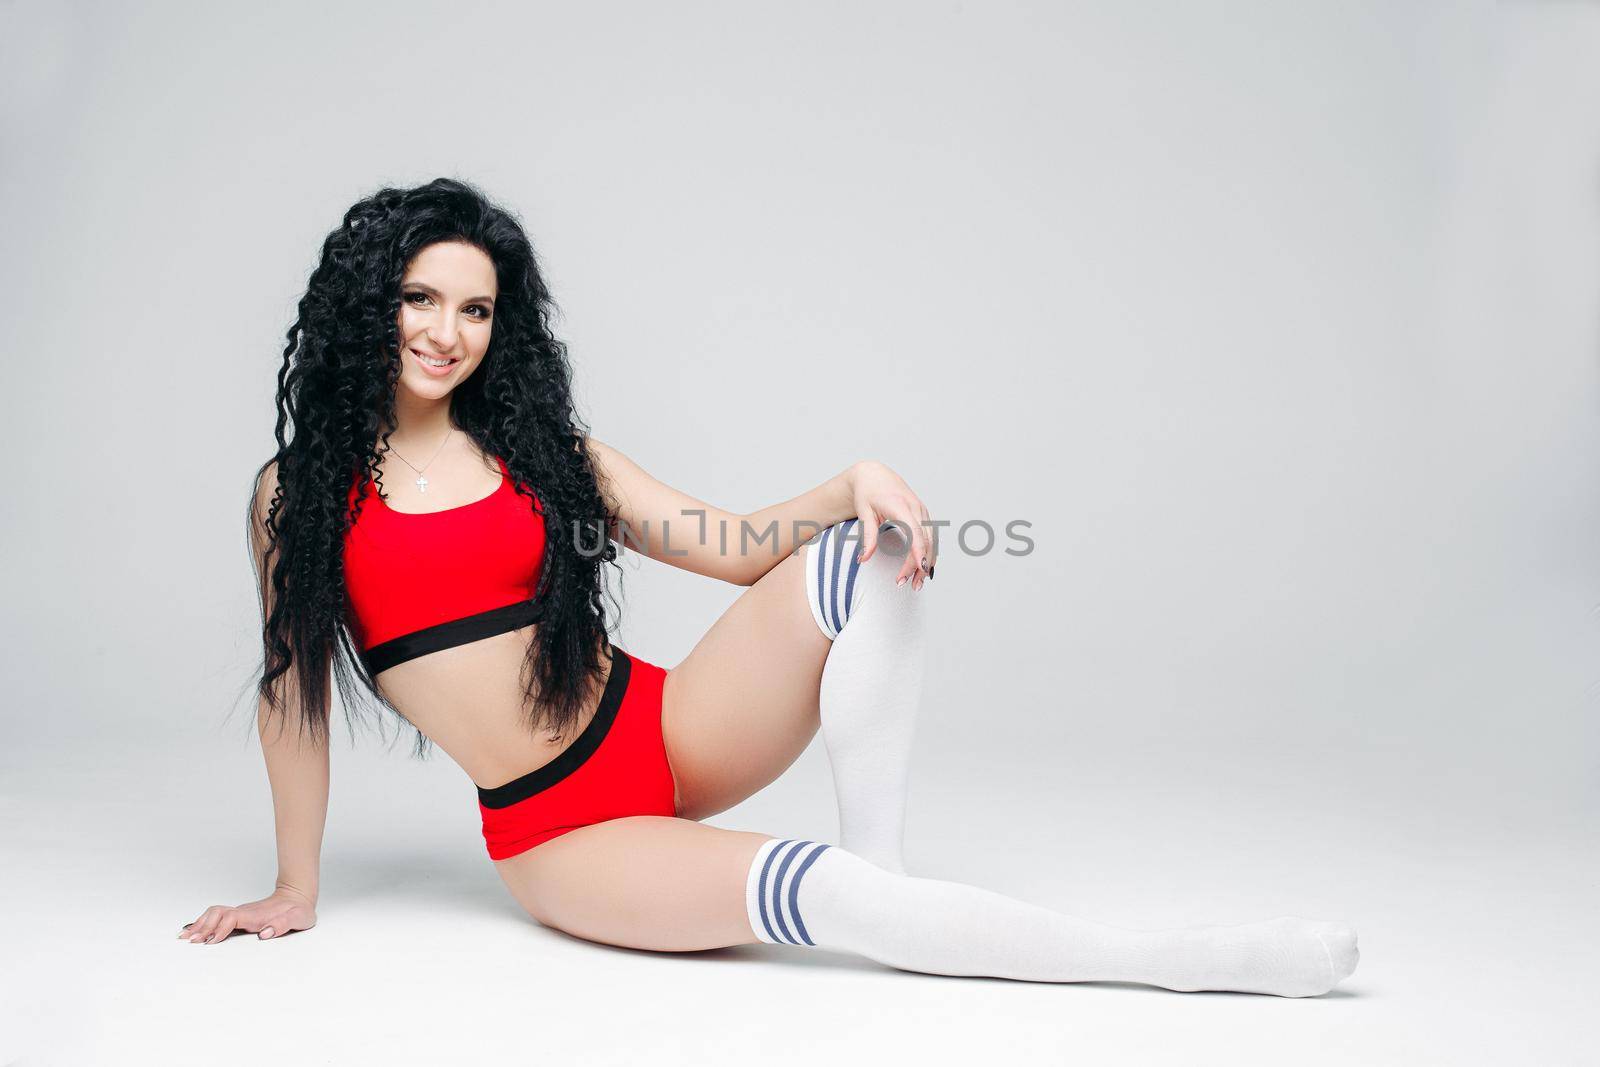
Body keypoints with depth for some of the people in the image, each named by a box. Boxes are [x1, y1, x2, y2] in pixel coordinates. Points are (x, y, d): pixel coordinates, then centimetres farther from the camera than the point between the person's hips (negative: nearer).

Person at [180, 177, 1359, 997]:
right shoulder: (299, 495, -1)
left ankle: (877, 863, -17)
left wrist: (854, 482, -16)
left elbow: (733, 548, 2)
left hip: (668, 733, 4)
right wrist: (295, 891, 9)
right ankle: (1187, 959, -19)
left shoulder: (540, 447, 6)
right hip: (560, 836, -3)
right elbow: (291, 688, 4)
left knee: (873, 556, -21)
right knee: (821, 893, -29)